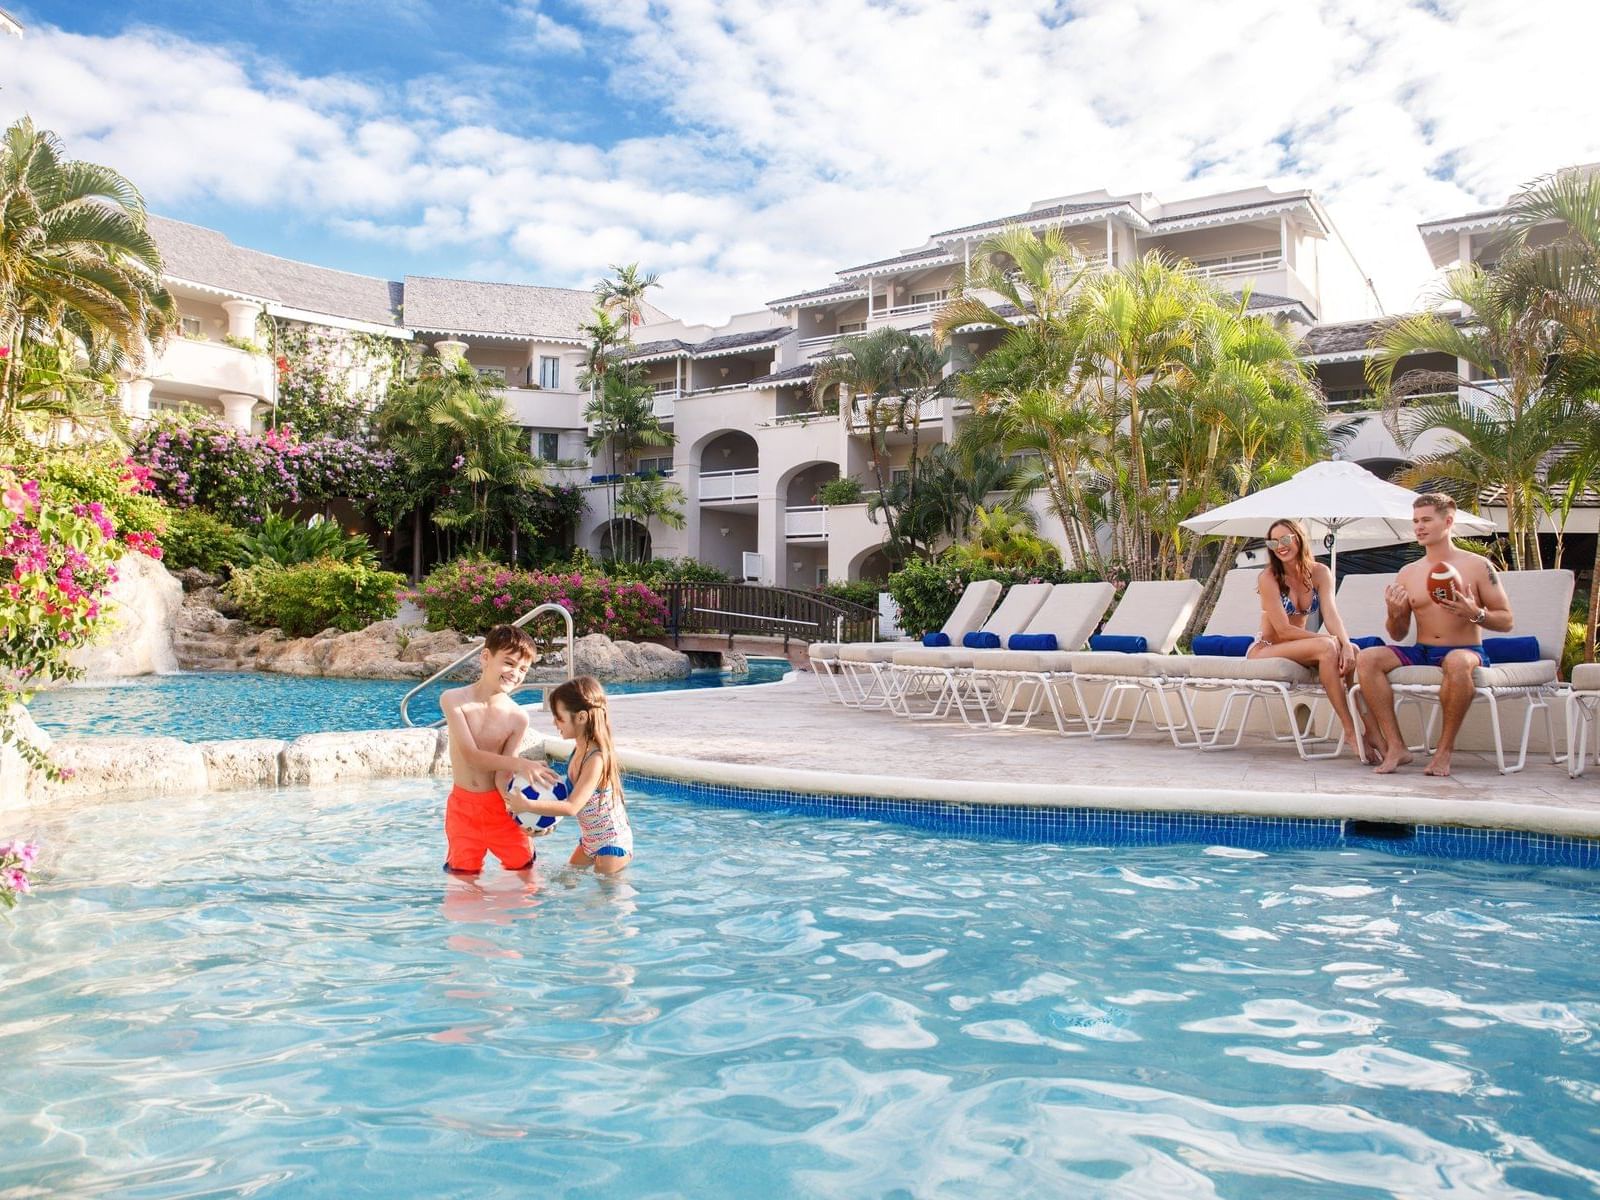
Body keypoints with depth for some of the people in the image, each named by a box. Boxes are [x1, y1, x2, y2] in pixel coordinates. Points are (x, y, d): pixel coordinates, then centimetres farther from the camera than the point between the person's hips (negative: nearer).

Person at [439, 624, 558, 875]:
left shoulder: (518, 718, -10)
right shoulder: (454, 700, -12)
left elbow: (502, 776, -11)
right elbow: (471, 755, -21)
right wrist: (518, 763, -34)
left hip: (498, 805, 1)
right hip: (463, 805, 0)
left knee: (524, 867, 5)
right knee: (464, 873, 7)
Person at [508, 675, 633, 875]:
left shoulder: (596, 759, -28)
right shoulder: (579, 750, 0)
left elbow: (572, 807, -31)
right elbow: (569, 792, 9)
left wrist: (527, 805, -29)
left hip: (612, 843, -9)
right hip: (589, 840, 9)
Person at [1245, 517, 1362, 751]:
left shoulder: (1320, 573, 3)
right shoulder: (1269, 577, -12)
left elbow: (1331, 614, -12)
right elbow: (1283, 630, -18)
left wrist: (1346, 644, -31)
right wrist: (1332, 640, -22)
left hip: (1297, 648, 5)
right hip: (1264, 651, -5)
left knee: (1353, 652, -22)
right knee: (1327, 648, -30)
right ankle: (1350, 731, -30)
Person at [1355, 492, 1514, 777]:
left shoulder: (1478, 566, 1)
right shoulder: (1408, 573, 12)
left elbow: (1506, 620, 1)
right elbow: (1398, 635, 13)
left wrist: (1475, 614, -19)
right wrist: (1394, 614, -9)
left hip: (1466, 650, -4)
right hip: (1420, 653, 4)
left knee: (1457, 662, -41)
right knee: (1367, 658, -23)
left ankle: (1445, 748, -24)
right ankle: (1395, 746, -23)